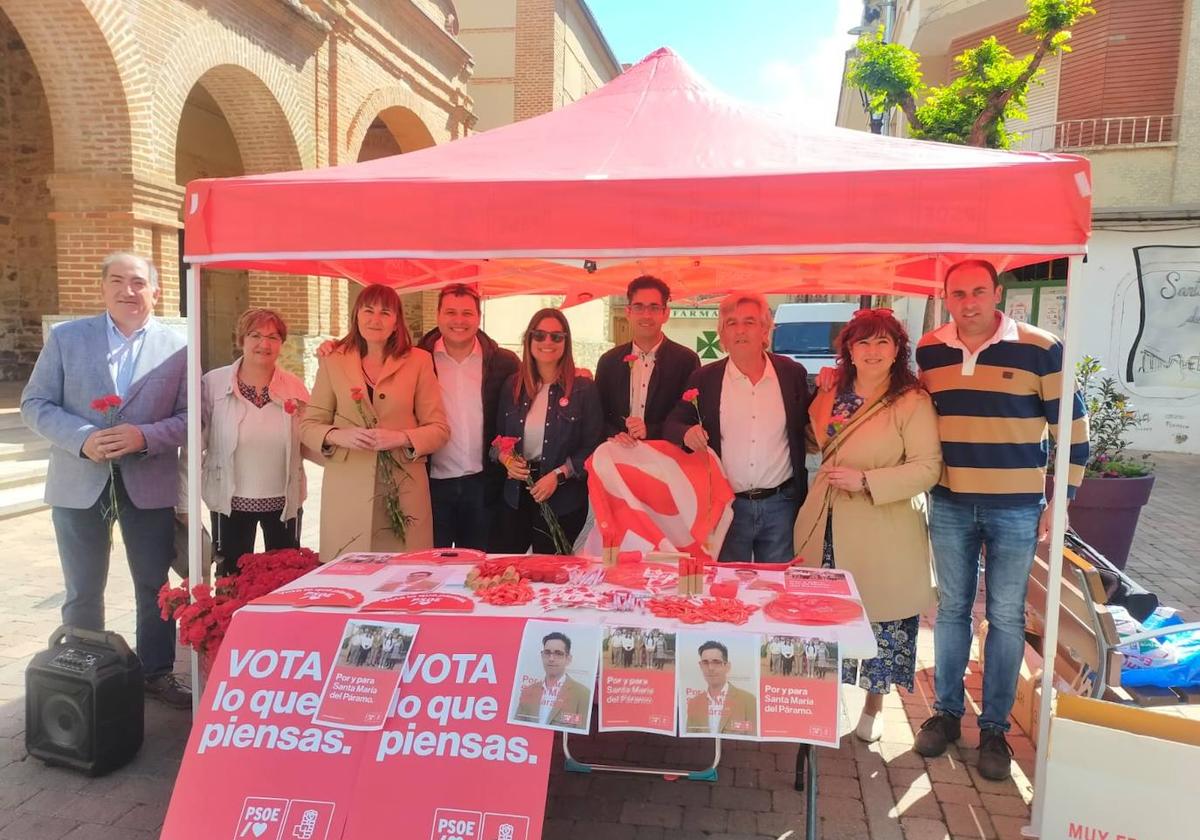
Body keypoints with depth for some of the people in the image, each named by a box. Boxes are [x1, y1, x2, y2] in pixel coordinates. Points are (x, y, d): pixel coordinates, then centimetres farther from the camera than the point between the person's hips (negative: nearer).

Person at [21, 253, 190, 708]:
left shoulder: (177, 347, -1)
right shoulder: (65, 337, 2)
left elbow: (189, 416, -3)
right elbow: (35, 403, 1)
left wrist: (143, 437, -20)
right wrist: (83, 439, -16)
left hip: (150, 484, 0)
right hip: (80, 483, 1)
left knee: (155, 588, 10)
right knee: (82, 594, 13)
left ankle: (157, 671, 27)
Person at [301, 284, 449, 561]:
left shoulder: (419, 361, 5)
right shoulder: (333, 362, 8)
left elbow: (439, 429, 3)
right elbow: (308, 426, 9)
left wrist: (400, 437, -15)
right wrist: (338, 436, -12)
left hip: (404, 494, 0)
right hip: (347, 495, 1)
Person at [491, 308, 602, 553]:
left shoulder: (584, 389, -5)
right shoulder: (512, 385, 6)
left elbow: (592, 448, -6)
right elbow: (497, 435, 13)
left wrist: (558, 475, -16)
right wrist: (506, 459, -7)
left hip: (563, 502, -3)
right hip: (515, 496, 3)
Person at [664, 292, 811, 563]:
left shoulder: (792, 373, 2)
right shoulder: (704, 378, 0)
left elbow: (809, 426, 11)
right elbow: (672, 426, 2)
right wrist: (686, 433, -20)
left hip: (780, 506, 1)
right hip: (726, 506, 0)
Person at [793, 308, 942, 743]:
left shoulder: (912, 401, -11)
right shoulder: (831, 395, 7)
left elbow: (928, 467, -15)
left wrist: (865, 480, -21)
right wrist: (820, 396, 6)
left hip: (884, 534, -5)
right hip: (829, 527, 5)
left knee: (881, 615, 8)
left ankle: (874, 705, 31)